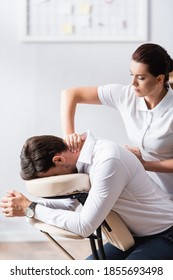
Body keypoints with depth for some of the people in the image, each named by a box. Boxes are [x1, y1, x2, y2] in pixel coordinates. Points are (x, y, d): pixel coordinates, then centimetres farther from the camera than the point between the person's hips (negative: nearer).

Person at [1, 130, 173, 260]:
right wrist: (24, 205, -10)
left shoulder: (107, 161, -31)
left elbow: (84, 226, -30)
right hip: (133, 234, 9)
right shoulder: (80, 154, -4)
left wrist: (31, 209, -23)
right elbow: (68, 203, 6)